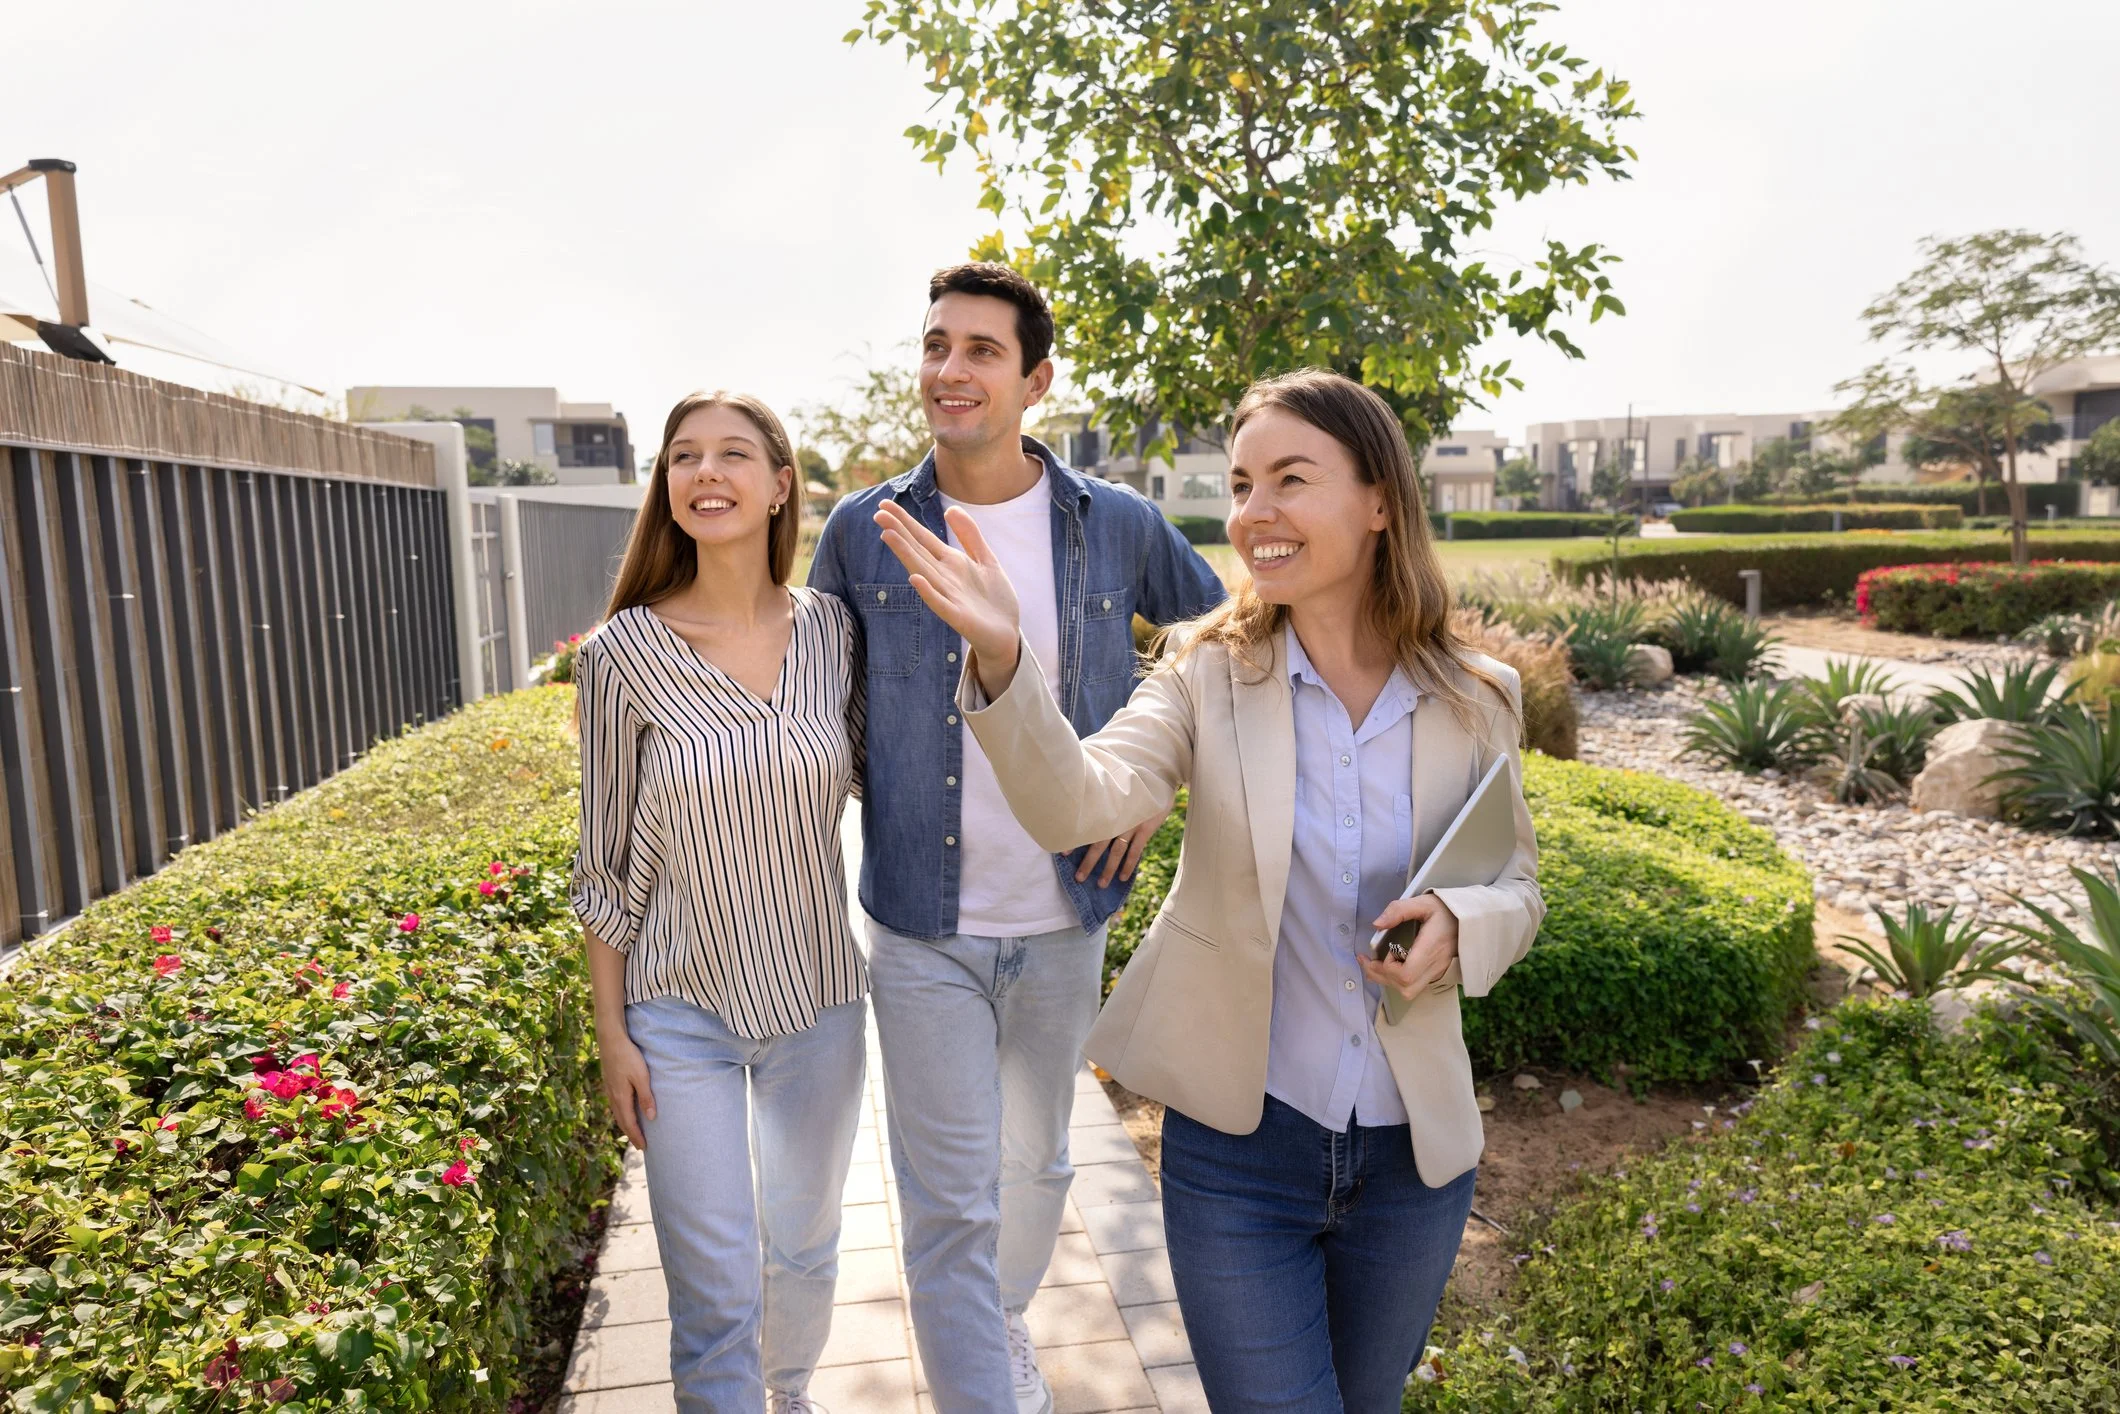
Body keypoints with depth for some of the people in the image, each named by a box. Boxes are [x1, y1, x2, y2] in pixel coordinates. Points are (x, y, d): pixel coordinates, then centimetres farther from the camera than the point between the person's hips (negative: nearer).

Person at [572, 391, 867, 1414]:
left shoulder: (832, 631, -6)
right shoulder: (624, 654, -12)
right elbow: (606, 861, -5)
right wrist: (611, 1032, -3)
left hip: (817, 998, 3)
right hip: (681, 1010, -2)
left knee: (806, 1246, 21)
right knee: (714, 1295, 2)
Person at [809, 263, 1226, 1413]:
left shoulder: (1120, 528, -5)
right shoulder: (864, 530, -5)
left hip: (1065, 922, 2)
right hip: (922, 928, -2)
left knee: (1035, 1166, 22)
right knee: (951, 1204, 2)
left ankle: (1001, 1319, 50)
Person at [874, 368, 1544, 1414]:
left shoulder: (1471, 700, -6)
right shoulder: (1210, 677, -10)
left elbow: (1517, 886, 6)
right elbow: (1076, 805, -26)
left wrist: (1460, 925, -17)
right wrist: (1000, 658, -43)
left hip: (1412, 1150, 3)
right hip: (1240, 1137, -2)